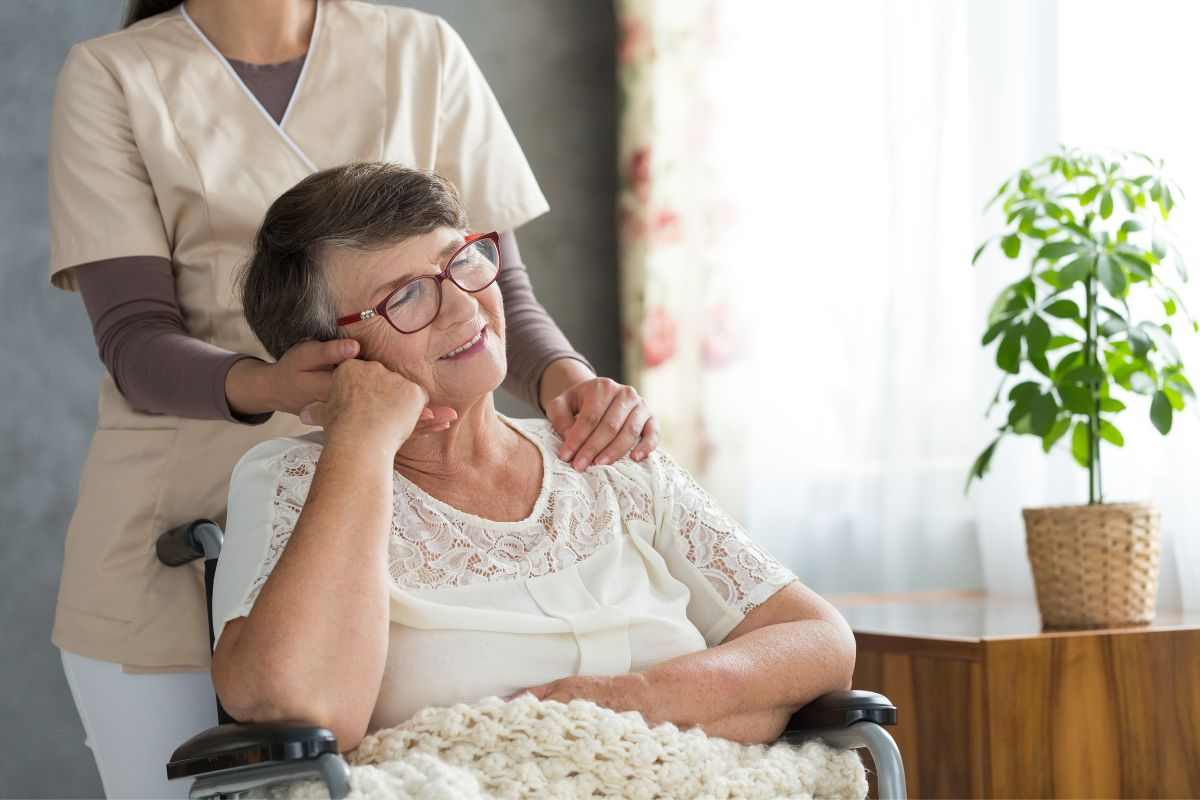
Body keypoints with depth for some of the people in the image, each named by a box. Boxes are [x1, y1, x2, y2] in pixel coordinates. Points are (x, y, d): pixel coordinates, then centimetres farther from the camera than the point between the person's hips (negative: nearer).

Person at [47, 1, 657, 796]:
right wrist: (266, 387, -30)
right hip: (173, 545, -1)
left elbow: (501, 289, 5)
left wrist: (564, 375, -19)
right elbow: (134, 342, -9)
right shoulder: (112, 75, 0)